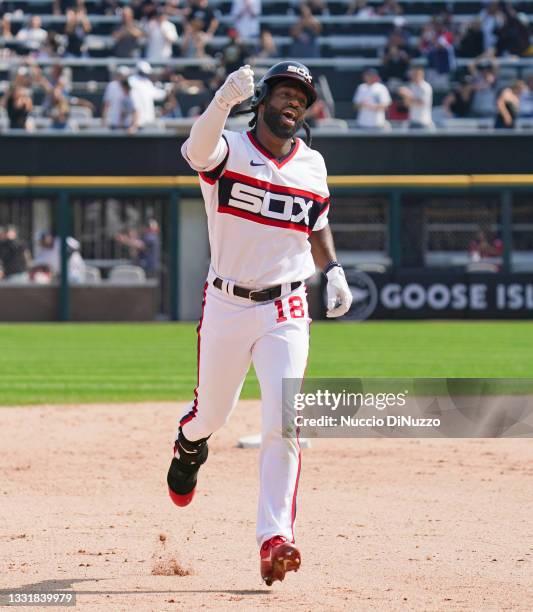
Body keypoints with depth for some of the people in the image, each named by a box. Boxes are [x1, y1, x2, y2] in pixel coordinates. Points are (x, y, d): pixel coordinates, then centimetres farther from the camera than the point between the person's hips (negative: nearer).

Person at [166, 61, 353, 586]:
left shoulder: (312, 165, 6)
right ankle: (189, 444, 54)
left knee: (282, 424, -14)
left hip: (285, 312, 1)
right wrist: (224, 100, -53)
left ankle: (274, 540, -14)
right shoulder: (228, 150, -8)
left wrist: (333, 271, 2)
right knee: (212, 411, 15)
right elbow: (198, 149, -33)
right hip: (225, 306, -1)